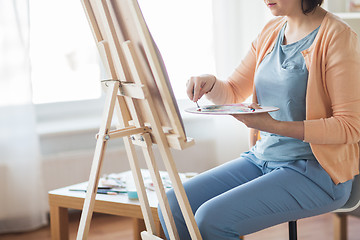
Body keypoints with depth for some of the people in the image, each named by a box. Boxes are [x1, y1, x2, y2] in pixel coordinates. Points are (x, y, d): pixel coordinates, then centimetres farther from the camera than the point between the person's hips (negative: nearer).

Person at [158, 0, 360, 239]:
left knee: (211, 219, -24)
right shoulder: (272, 31, 10)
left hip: (315, 172, -7)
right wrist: (210, 84, -6)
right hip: (261, 157, 7)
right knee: (172, 204, -8)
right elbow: (233, 94, 17)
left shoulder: (337, 36, -12)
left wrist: (276, 126, -25)